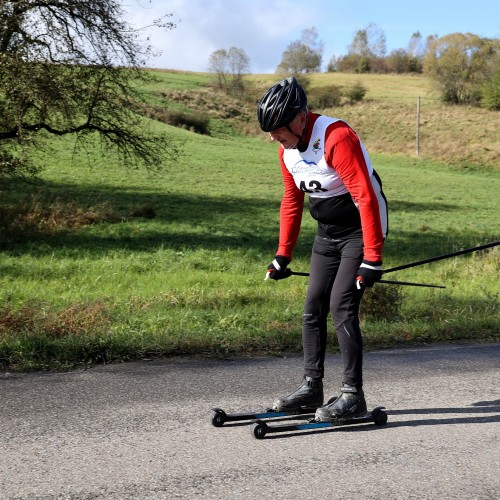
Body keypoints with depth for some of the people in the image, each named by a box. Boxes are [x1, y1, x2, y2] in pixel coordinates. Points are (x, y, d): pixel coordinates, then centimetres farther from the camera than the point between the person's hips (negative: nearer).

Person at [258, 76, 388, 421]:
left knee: (341, 306, -15)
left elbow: (367, 198, -28)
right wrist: (283, 255, 14)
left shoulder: (337, 138, -26)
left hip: (361, 229, -8)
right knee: (313, 308, 7)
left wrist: (372, 259, -30)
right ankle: (312, 387, 18)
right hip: (327, 234, 8)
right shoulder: (287, 149, 1)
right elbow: (292, 201, 14)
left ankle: (353, 395, -8)